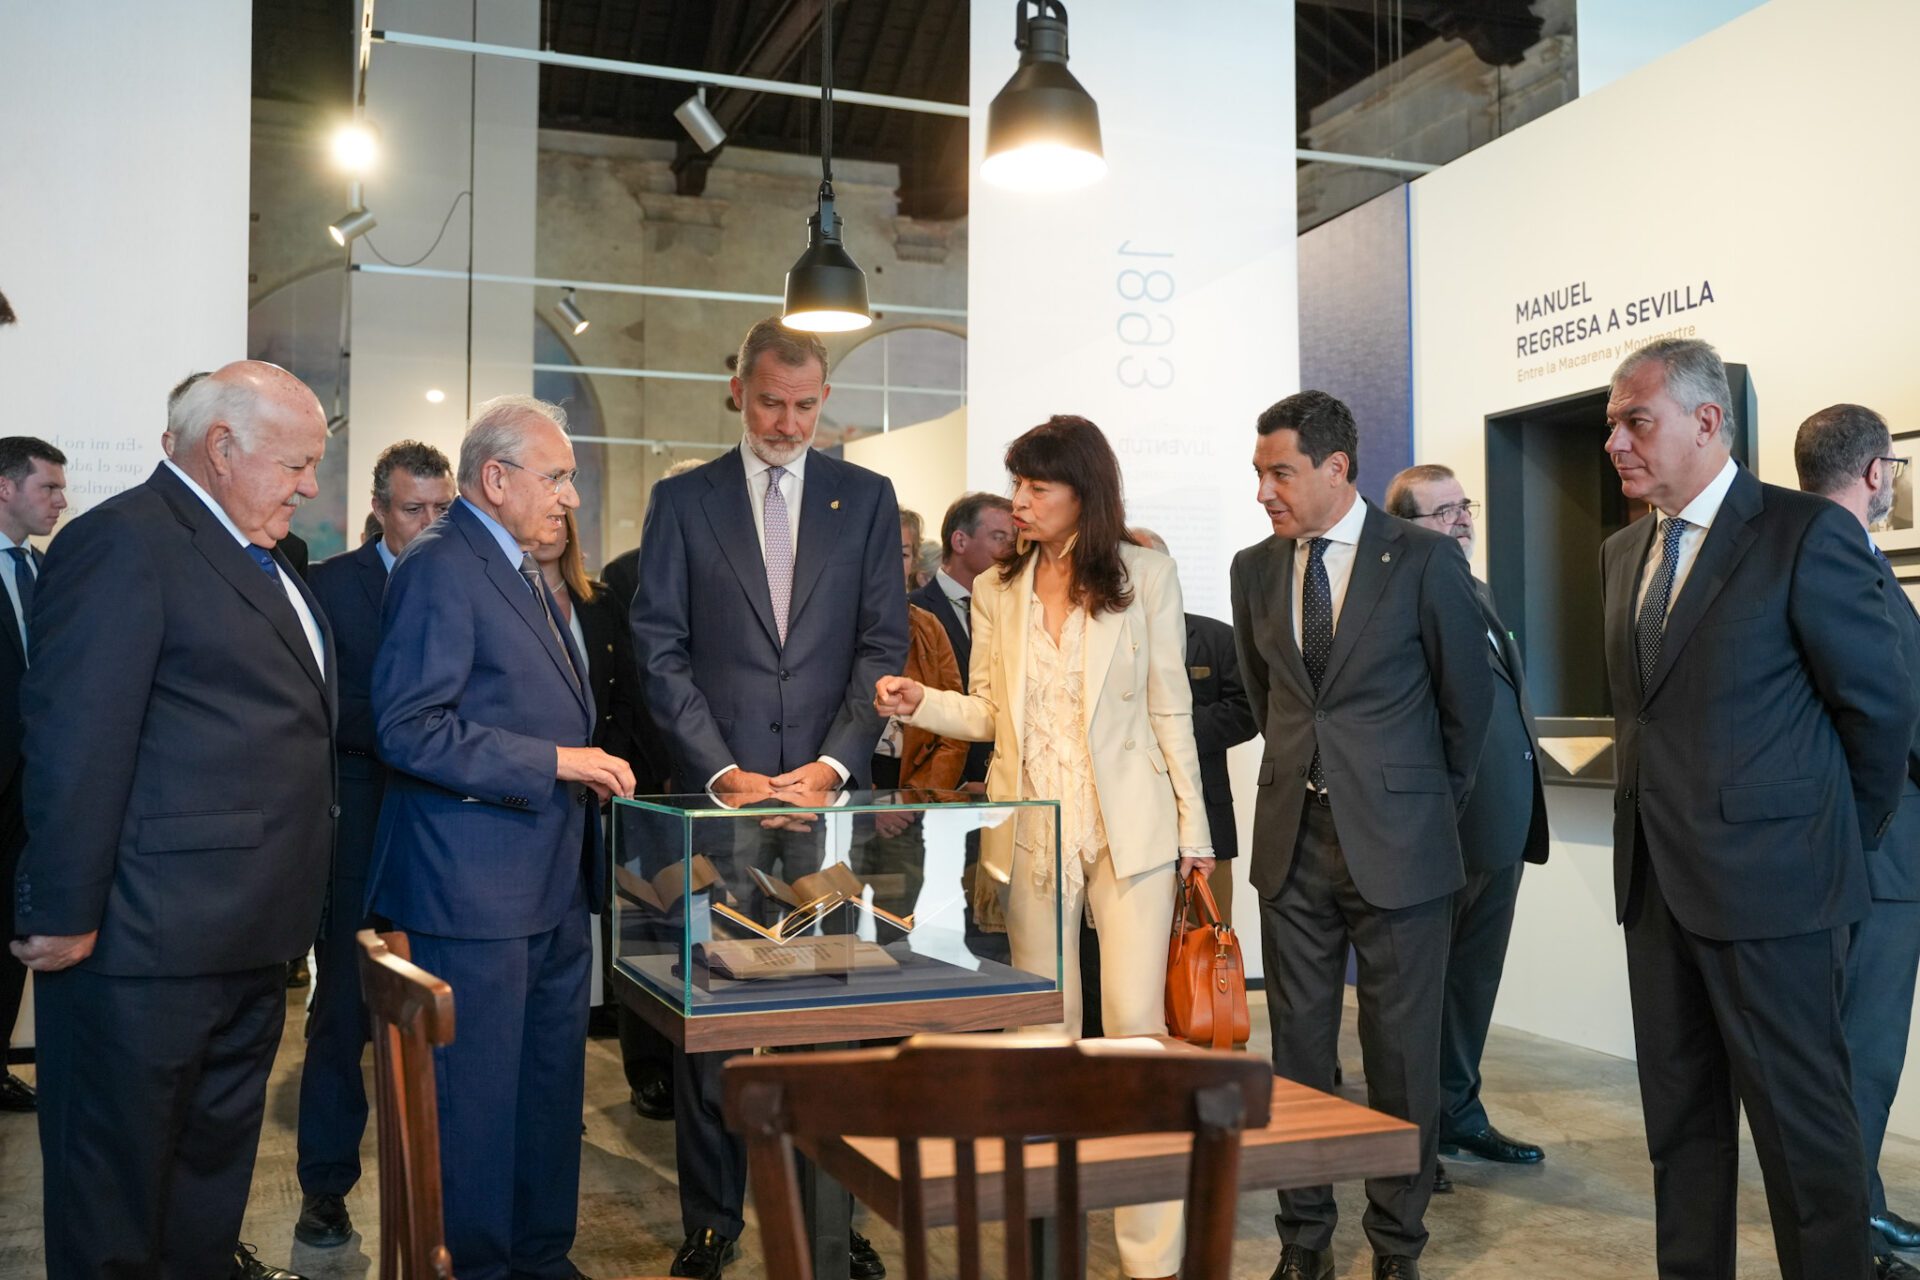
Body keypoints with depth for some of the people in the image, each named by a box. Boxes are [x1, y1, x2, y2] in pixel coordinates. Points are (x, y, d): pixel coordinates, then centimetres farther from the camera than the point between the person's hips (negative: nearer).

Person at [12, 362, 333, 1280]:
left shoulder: (254, 555, 15)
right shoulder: (124, 542, -15)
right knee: (117, 1172, 8)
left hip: (250, 936, 9)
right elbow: (77, 744, -20)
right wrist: (62, 916, -20)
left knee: (220, 1145, 22)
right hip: (149, 940, -9)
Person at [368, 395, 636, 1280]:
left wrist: (587, 772, 12)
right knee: (479, 1096, 2)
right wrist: (554, 762, -20)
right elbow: (409, 728, -20)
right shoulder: (439, 567, -12)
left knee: (551, 1088, 16)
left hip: (554, 882, 10)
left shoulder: (520, 569, 18)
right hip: (476, 889, -9)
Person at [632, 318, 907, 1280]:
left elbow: (883, 646, 4)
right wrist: (724, 772, -9)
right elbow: (662, 652, 1)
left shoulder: (866, 498, 10)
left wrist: (835, 763, -9)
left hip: (832, 792, 1)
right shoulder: (682, 502, 8)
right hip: (717, 795, 0)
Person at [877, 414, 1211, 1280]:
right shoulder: (995, 591, 7)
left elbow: (1170, 708, 2)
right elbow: (988, 713, 9)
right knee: (1045, 1030, 9)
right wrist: (919, 702, -9)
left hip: (1130, 826, -3)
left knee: (1136, 1023, -6)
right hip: (1032, 831, 3)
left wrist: (1193, 824, 0)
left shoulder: (1146, 576, 0)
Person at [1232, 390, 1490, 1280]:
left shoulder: (1424, 561, -7)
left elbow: (1468, 697, 3)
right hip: (1294, 839, 4)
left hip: (1397, 840, -3)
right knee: (1297, 1050, 9)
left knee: (1401, 1055, 6)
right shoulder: (1255, 568, 6)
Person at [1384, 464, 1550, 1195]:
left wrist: (1525, 813, 17)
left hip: (1500, 830, 9)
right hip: (1443, 831, -9)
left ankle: (1458, 1116, 33)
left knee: (1474, 983, 19)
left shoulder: (1479, 594, 16)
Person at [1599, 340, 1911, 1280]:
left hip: (1768, 881, -7)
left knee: (1802, 1123, 1)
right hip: (1658, 878, 7)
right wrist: (1659, 816, 14)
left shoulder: (1807, 534, -9)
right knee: (1679, 1117, 14)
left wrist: (1841, 840, 4)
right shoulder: (1622, 553, 12)